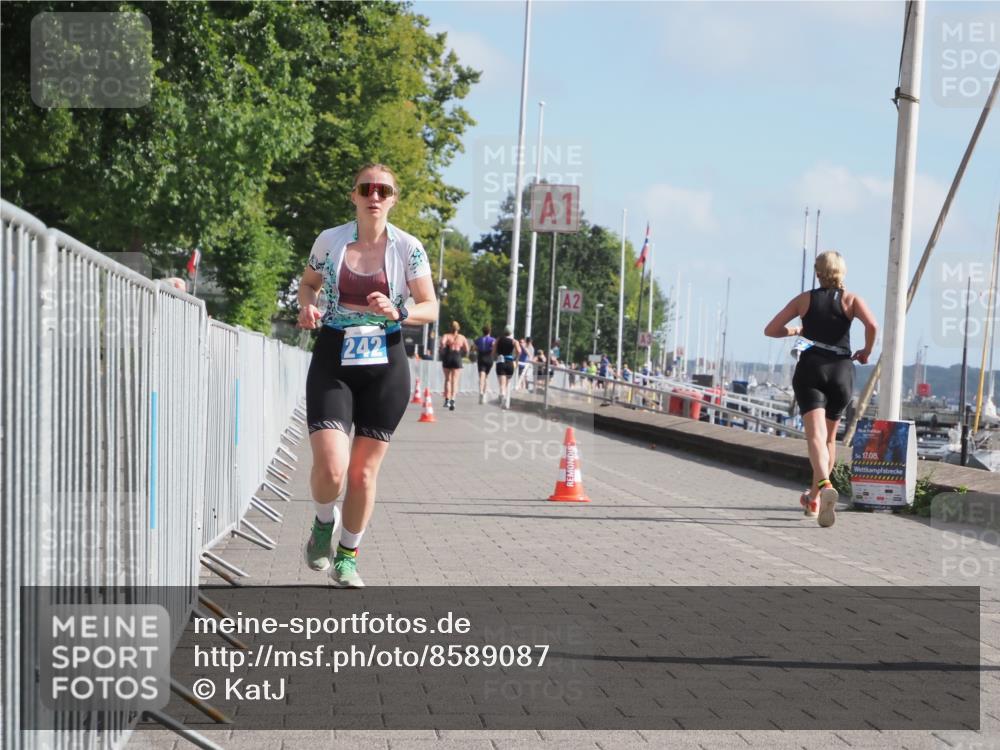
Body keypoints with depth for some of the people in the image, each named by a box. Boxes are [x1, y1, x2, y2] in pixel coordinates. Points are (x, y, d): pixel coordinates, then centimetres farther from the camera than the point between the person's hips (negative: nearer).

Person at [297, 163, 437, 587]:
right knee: (330, 467, -16)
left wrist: (397, 312, -18)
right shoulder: (329, 241, 0)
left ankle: (348, 555, 27)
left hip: (385, 367, 0)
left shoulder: (408, 248, -3)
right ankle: (324, 524, 18)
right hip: (333, 363, 0)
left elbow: (430, 309, 2)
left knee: (363, 473, 7)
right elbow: (308, 283, 17)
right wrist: (307, 306, -5)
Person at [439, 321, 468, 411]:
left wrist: (442, 352, -4)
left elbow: (442, 342, -15)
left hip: (447, 357, 0)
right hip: (457, 358, 0)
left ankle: (447, 400, 9)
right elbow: (467, 350, 4)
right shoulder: (462, 338, 11)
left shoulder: (446, 336, 7)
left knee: (447, 379, 12)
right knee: (455, 381, -1)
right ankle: (452, 399, -18)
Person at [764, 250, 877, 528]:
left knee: (816, 435, -15)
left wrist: (794, 331, 27)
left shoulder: (804, 299, 9)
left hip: (810, 370, -1)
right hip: (841, 371, 1)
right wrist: (866, 352, 3)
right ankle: (814, 498, 29)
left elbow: (770, 330, 8)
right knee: (830, 437, 19)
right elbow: (872, 325, -13)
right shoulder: (851, 299, 6)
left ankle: (825, 485, -43)